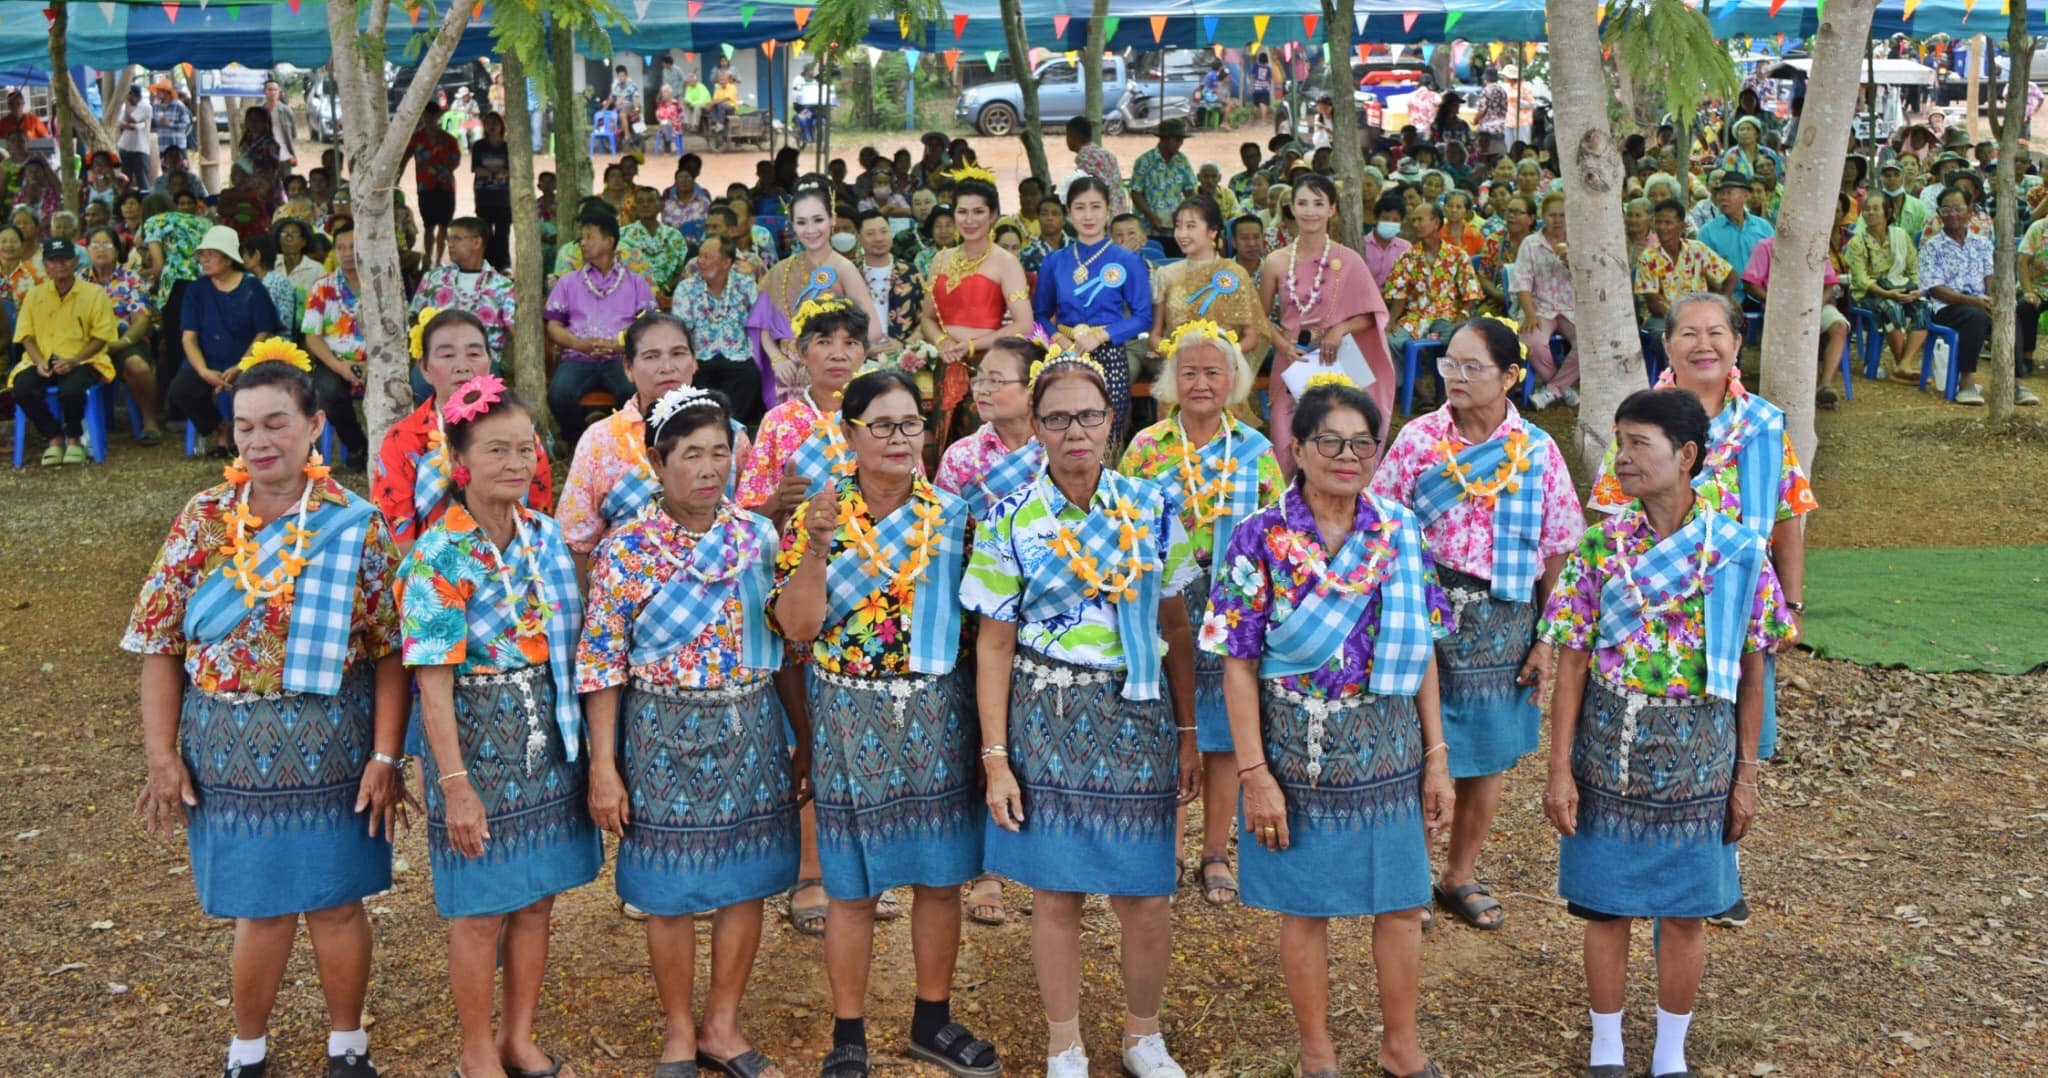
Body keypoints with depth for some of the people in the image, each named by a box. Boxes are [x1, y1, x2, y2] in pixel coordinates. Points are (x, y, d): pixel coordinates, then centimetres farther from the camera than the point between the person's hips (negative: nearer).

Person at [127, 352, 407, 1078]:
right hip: (231, 748, 1)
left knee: (336, 902, 9)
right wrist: (161, 754, -4)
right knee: (262, 908, 9)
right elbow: (161, 645, 0)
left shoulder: (357, 525, -6)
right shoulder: (202, 519, -2)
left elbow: (389, 651, -6)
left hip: (332, 746, -1)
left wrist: (387, 756, -11)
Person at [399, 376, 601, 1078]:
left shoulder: (546, 535, 2)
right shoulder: (440, 557, -16)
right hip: (478, 741, -6)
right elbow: (433, 682, -16)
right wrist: (455, 784, -18)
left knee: (537, 896, 15)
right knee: (482, 908, 7)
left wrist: (584, 744, 9)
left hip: (549, 738, 6)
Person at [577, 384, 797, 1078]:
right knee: (670, 894, 7)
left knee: (746, 882, 9)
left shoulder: (761, 538, 1)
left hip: (751, 730, 3)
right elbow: (602, 665, -7)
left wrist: (800, 738, 8)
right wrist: (604, 767, -9)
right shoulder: (625, 550, -8)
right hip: (664, 735, -3)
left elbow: (790, 640, 8)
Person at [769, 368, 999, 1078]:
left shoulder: (953, 514, 3)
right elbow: (797, 626, -12)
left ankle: (934, 1021, 28)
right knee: (853, 885, 6)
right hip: (851, 719, -2)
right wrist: (815, 546, -23)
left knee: (941, 874, 10)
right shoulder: (816, 517, -3)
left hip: (939, 717, 2)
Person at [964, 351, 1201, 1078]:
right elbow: (993, 646, -3)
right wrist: (995, 758, -6)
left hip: (1138, 716, 1)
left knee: (1146, 899, 3)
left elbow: (1176, 628, 7)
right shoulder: (1010, 520, -4)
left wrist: (1187, 732, 7)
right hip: (1045, 720, -1)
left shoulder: (1153, 508, 1)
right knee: (1055, 894, 7)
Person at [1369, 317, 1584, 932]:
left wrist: (1547, 641, 1)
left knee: (1487, 754, 10)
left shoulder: (1537, 452, -1)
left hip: (1504, 620, 1)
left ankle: (1461, 876, 27)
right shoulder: (1418, 440, -2)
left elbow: (1556, 552, 3)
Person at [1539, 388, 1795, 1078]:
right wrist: (1560, 770, -6)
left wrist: (1746, 775, 1)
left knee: (1685, 911, 11)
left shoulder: (1737, 552, -6)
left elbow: (1750, 674, 0)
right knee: (1606, 905, 9)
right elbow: (1572, 666, -4)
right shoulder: (1600, 547, -6)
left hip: (1698, 753, 0)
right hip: (1609, 748, 0)